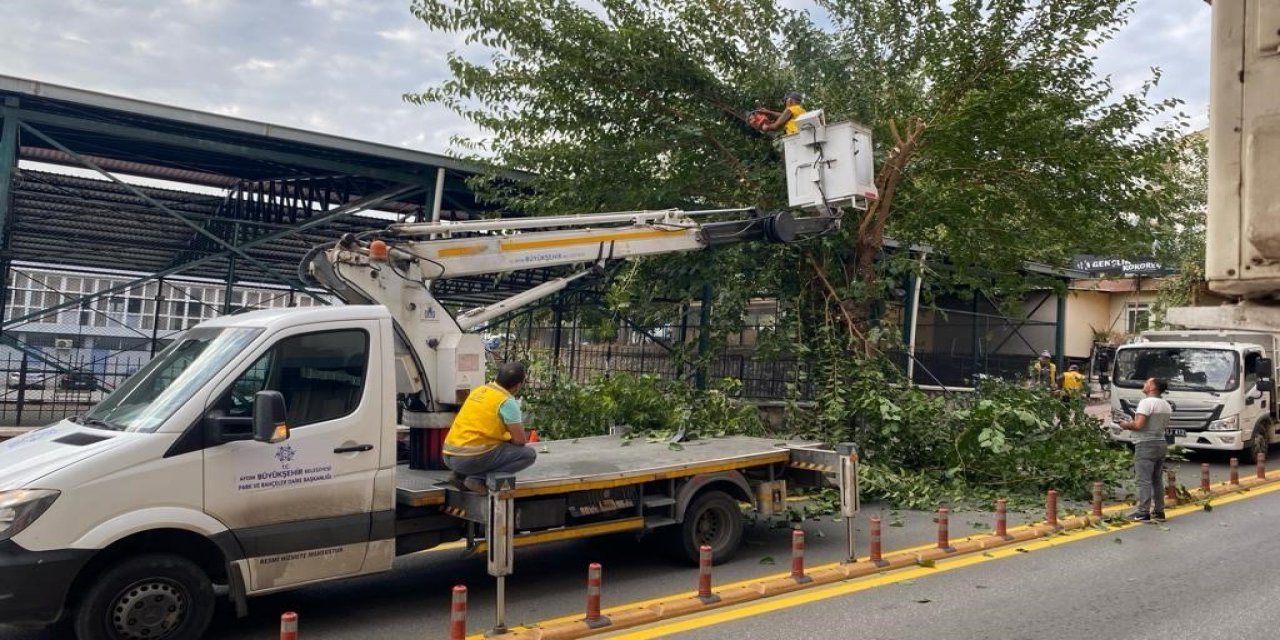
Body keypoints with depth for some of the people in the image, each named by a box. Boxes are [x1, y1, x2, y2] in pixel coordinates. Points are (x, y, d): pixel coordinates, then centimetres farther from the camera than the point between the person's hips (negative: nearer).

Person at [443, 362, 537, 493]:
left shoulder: (479, 390, 14)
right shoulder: (507, 402, -9)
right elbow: (520, 441, -6)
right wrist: (509, 439, 15)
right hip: (472, 458, -8)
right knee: (529, 454, -3)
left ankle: (461, 475, 11)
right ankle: (478, 478, -9)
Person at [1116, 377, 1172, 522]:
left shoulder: (1146, 402, -16)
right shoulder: (1166, 405, 12)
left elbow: (1138, 425, -24)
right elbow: (1160, 424, 18)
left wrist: (1127, 425, -3)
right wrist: (1133, 423, 18)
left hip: (1146, 445, -9)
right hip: (1160, 443, 9)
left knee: (1144, 480, -7)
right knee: (1157, 480, 14)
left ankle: (1143, 513, -7)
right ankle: (1159, 511, 19)